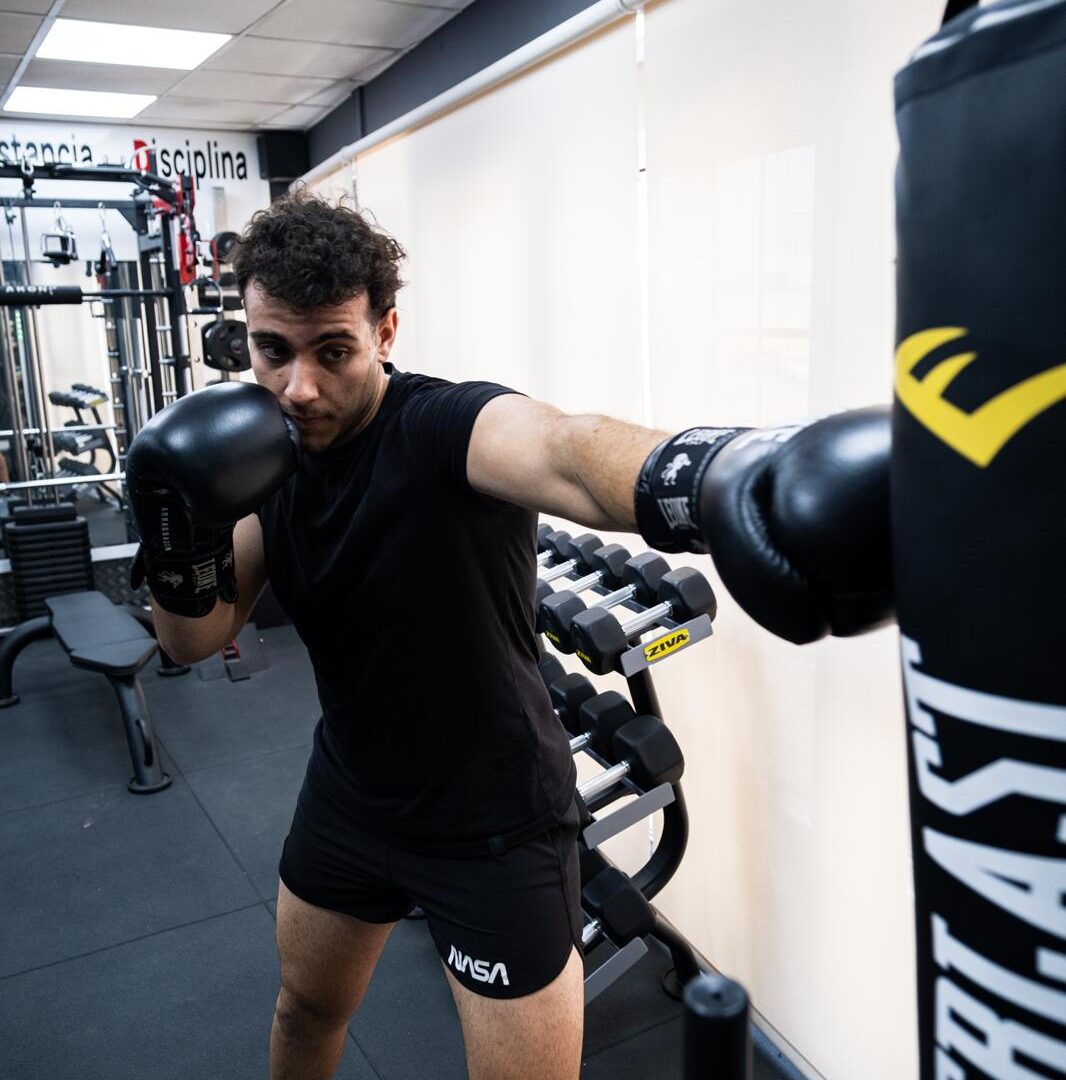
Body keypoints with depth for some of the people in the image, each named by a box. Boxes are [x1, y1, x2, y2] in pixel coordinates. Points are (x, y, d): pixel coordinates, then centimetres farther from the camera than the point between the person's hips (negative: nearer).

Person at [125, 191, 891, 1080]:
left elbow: (567, 453, -51)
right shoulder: (267, 458, -6)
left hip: (496, 822, -6)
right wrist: (185, 528, -24)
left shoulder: (450, 428, -27)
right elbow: (195, 640, -3)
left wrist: (738, 480, -73)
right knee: (306, 1007, 28)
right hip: (350, 794, 6)